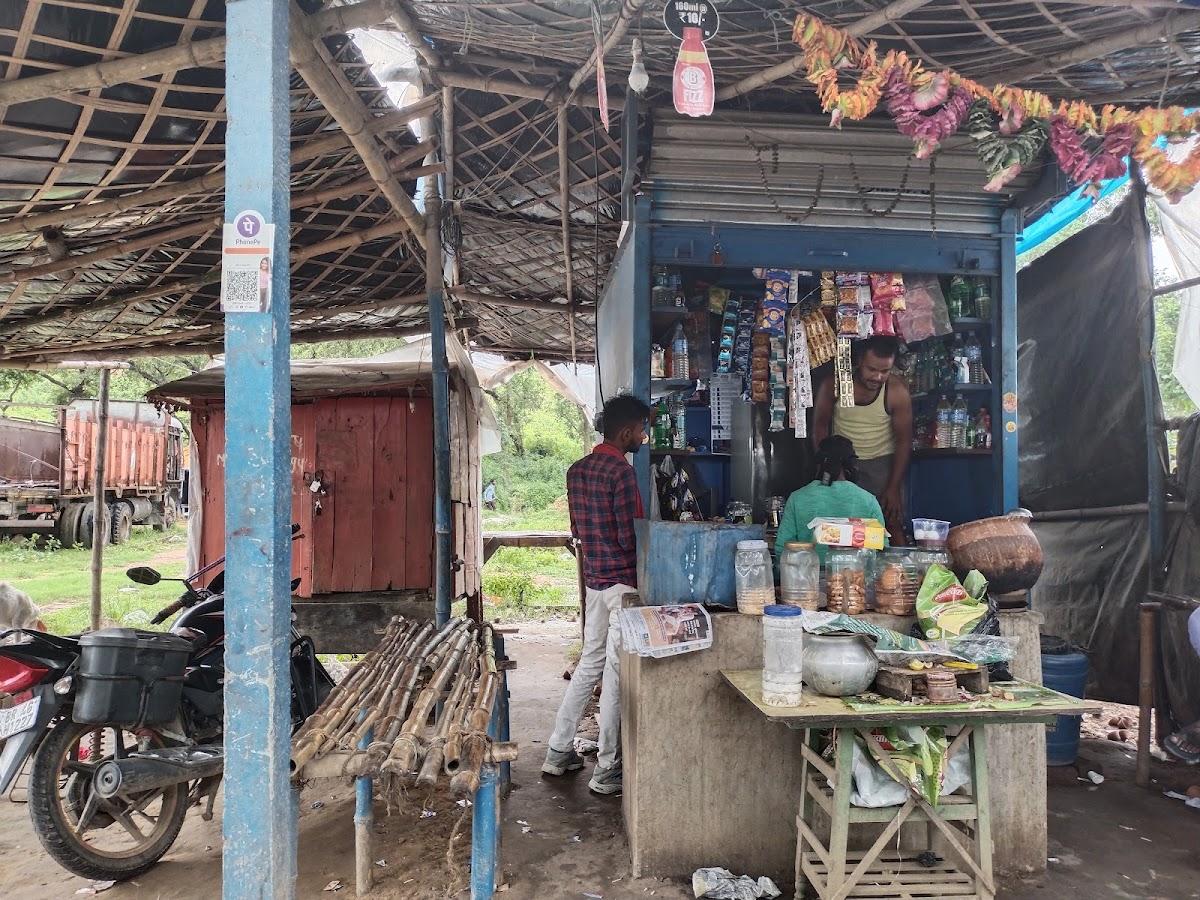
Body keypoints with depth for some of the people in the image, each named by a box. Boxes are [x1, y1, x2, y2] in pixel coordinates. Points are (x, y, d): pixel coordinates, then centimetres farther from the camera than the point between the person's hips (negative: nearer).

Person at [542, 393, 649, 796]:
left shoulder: (577, 470, 9)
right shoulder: (621, 472, -17)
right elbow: (631, 535, -19)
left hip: (593, 578, 8)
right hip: (623, 581, -8)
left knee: (590, 663, 18)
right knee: (616, 672, 0)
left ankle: (558, 751, 24)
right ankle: (606, 770, 9)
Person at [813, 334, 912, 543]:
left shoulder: (898, 391, -18)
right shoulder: (833, 385, -16)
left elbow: (904, 440, -11)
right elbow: (820, 424, -2)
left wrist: (894, 487, -14)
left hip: (882, 461, -1)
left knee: (893, 523, -7)